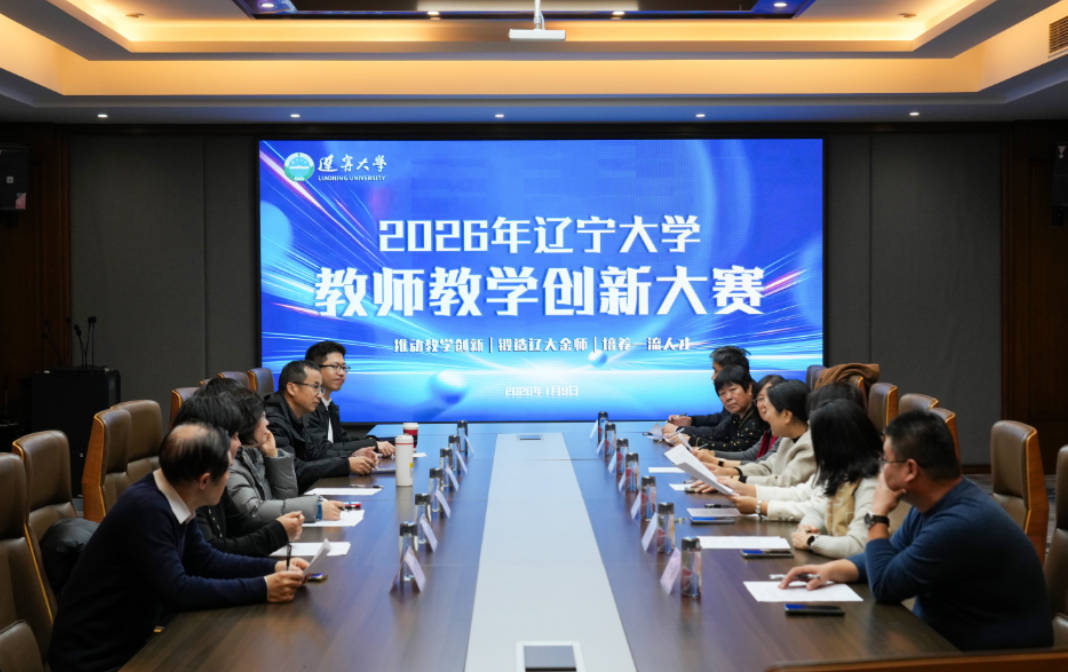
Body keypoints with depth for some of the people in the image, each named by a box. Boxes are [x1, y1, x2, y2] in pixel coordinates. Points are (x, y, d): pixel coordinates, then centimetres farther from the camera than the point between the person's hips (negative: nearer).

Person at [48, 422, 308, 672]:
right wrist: (262, 589, -21)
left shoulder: (170, 501, -1)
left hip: (128, 643, 8)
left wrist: (273, 568, 2)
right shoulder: (145, 508, -26)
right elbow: (178, 591, -26)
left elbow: (205, 560, 12)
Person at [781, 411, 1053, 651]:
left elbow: (884, 586, -20)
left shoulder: (960, 524, -28)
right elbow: (889, 557, 16)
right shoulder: (934, 503, 2)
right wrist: (832, 569, 1)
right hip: (946, 639, 9)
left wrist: (878, 514, -10)